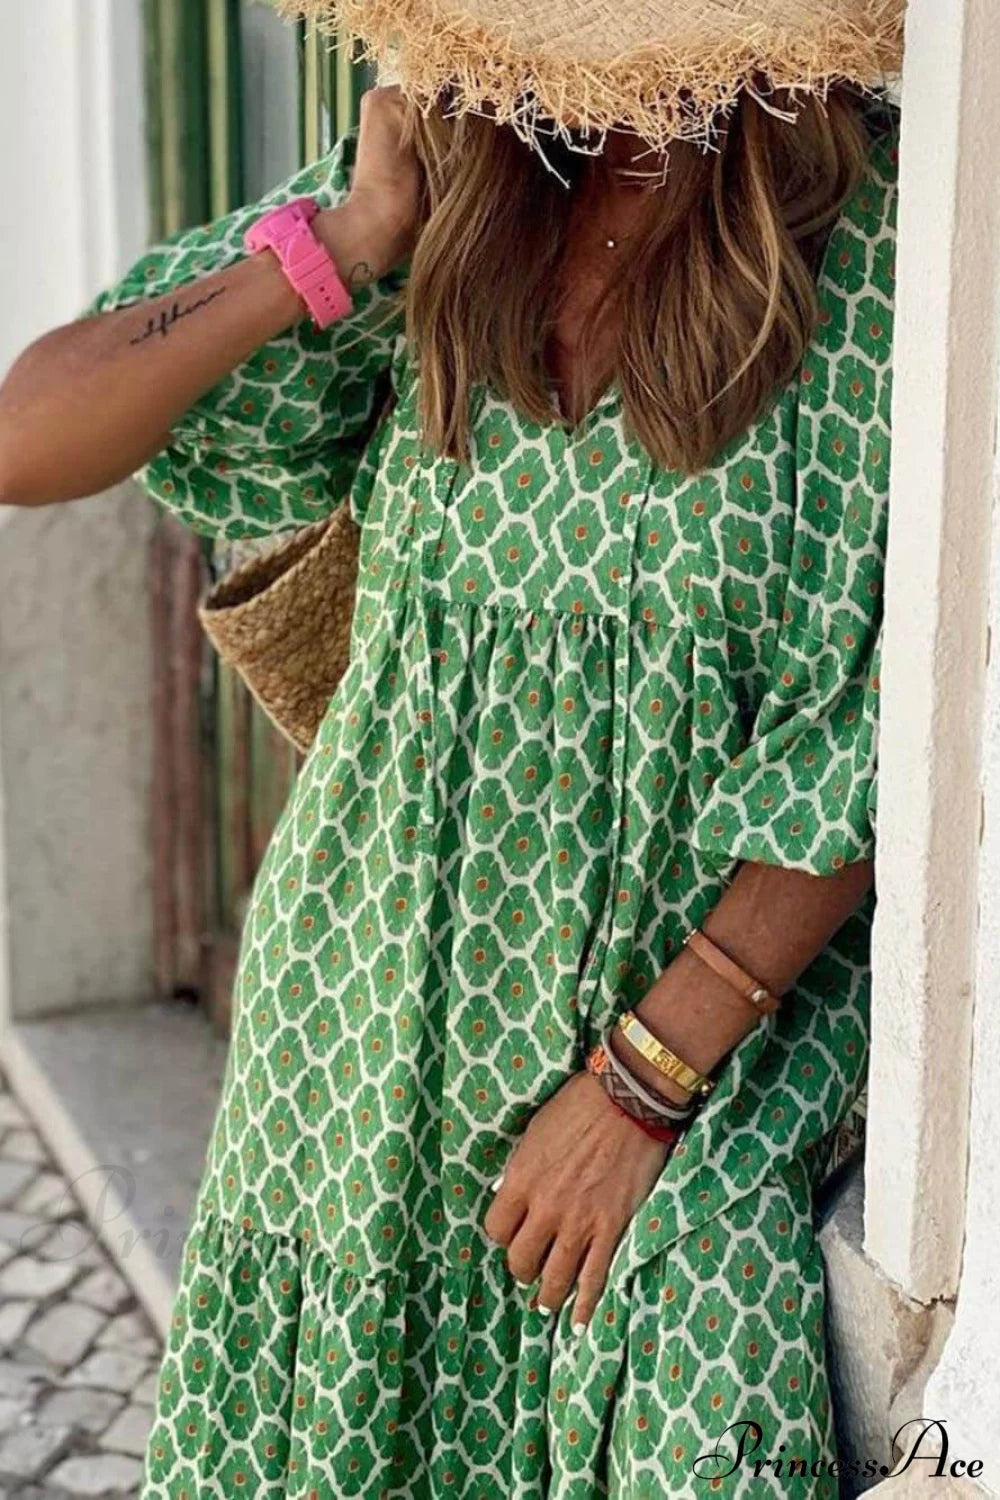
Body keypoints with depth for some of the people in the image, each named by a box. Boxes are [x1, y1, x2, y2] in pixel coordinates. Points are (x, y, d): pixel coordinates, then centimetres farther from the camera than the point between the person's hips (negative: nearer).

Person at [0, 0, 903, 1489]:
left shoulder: (894, 232, -13)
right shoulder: (426, 197, -2)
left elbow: (889, 730, -12)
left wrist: (648, 1073, -15)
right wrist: (352, 241, -14)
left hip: (725, 983, -2)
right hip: (386, 1004, 3)